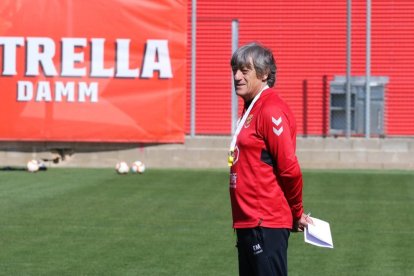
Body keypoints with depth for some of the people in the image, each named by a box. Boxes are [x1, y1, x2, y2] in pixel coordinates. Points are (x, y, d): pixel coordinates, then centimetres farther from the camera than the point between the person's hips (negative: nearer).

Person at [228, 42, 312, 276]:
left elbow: (289, 168, -18)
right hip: (248, 222, 10)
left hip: (266, 225, -10)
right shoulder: (251, 109, 16)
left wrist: (296, 213, -7)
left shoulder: (271, 111, -15)